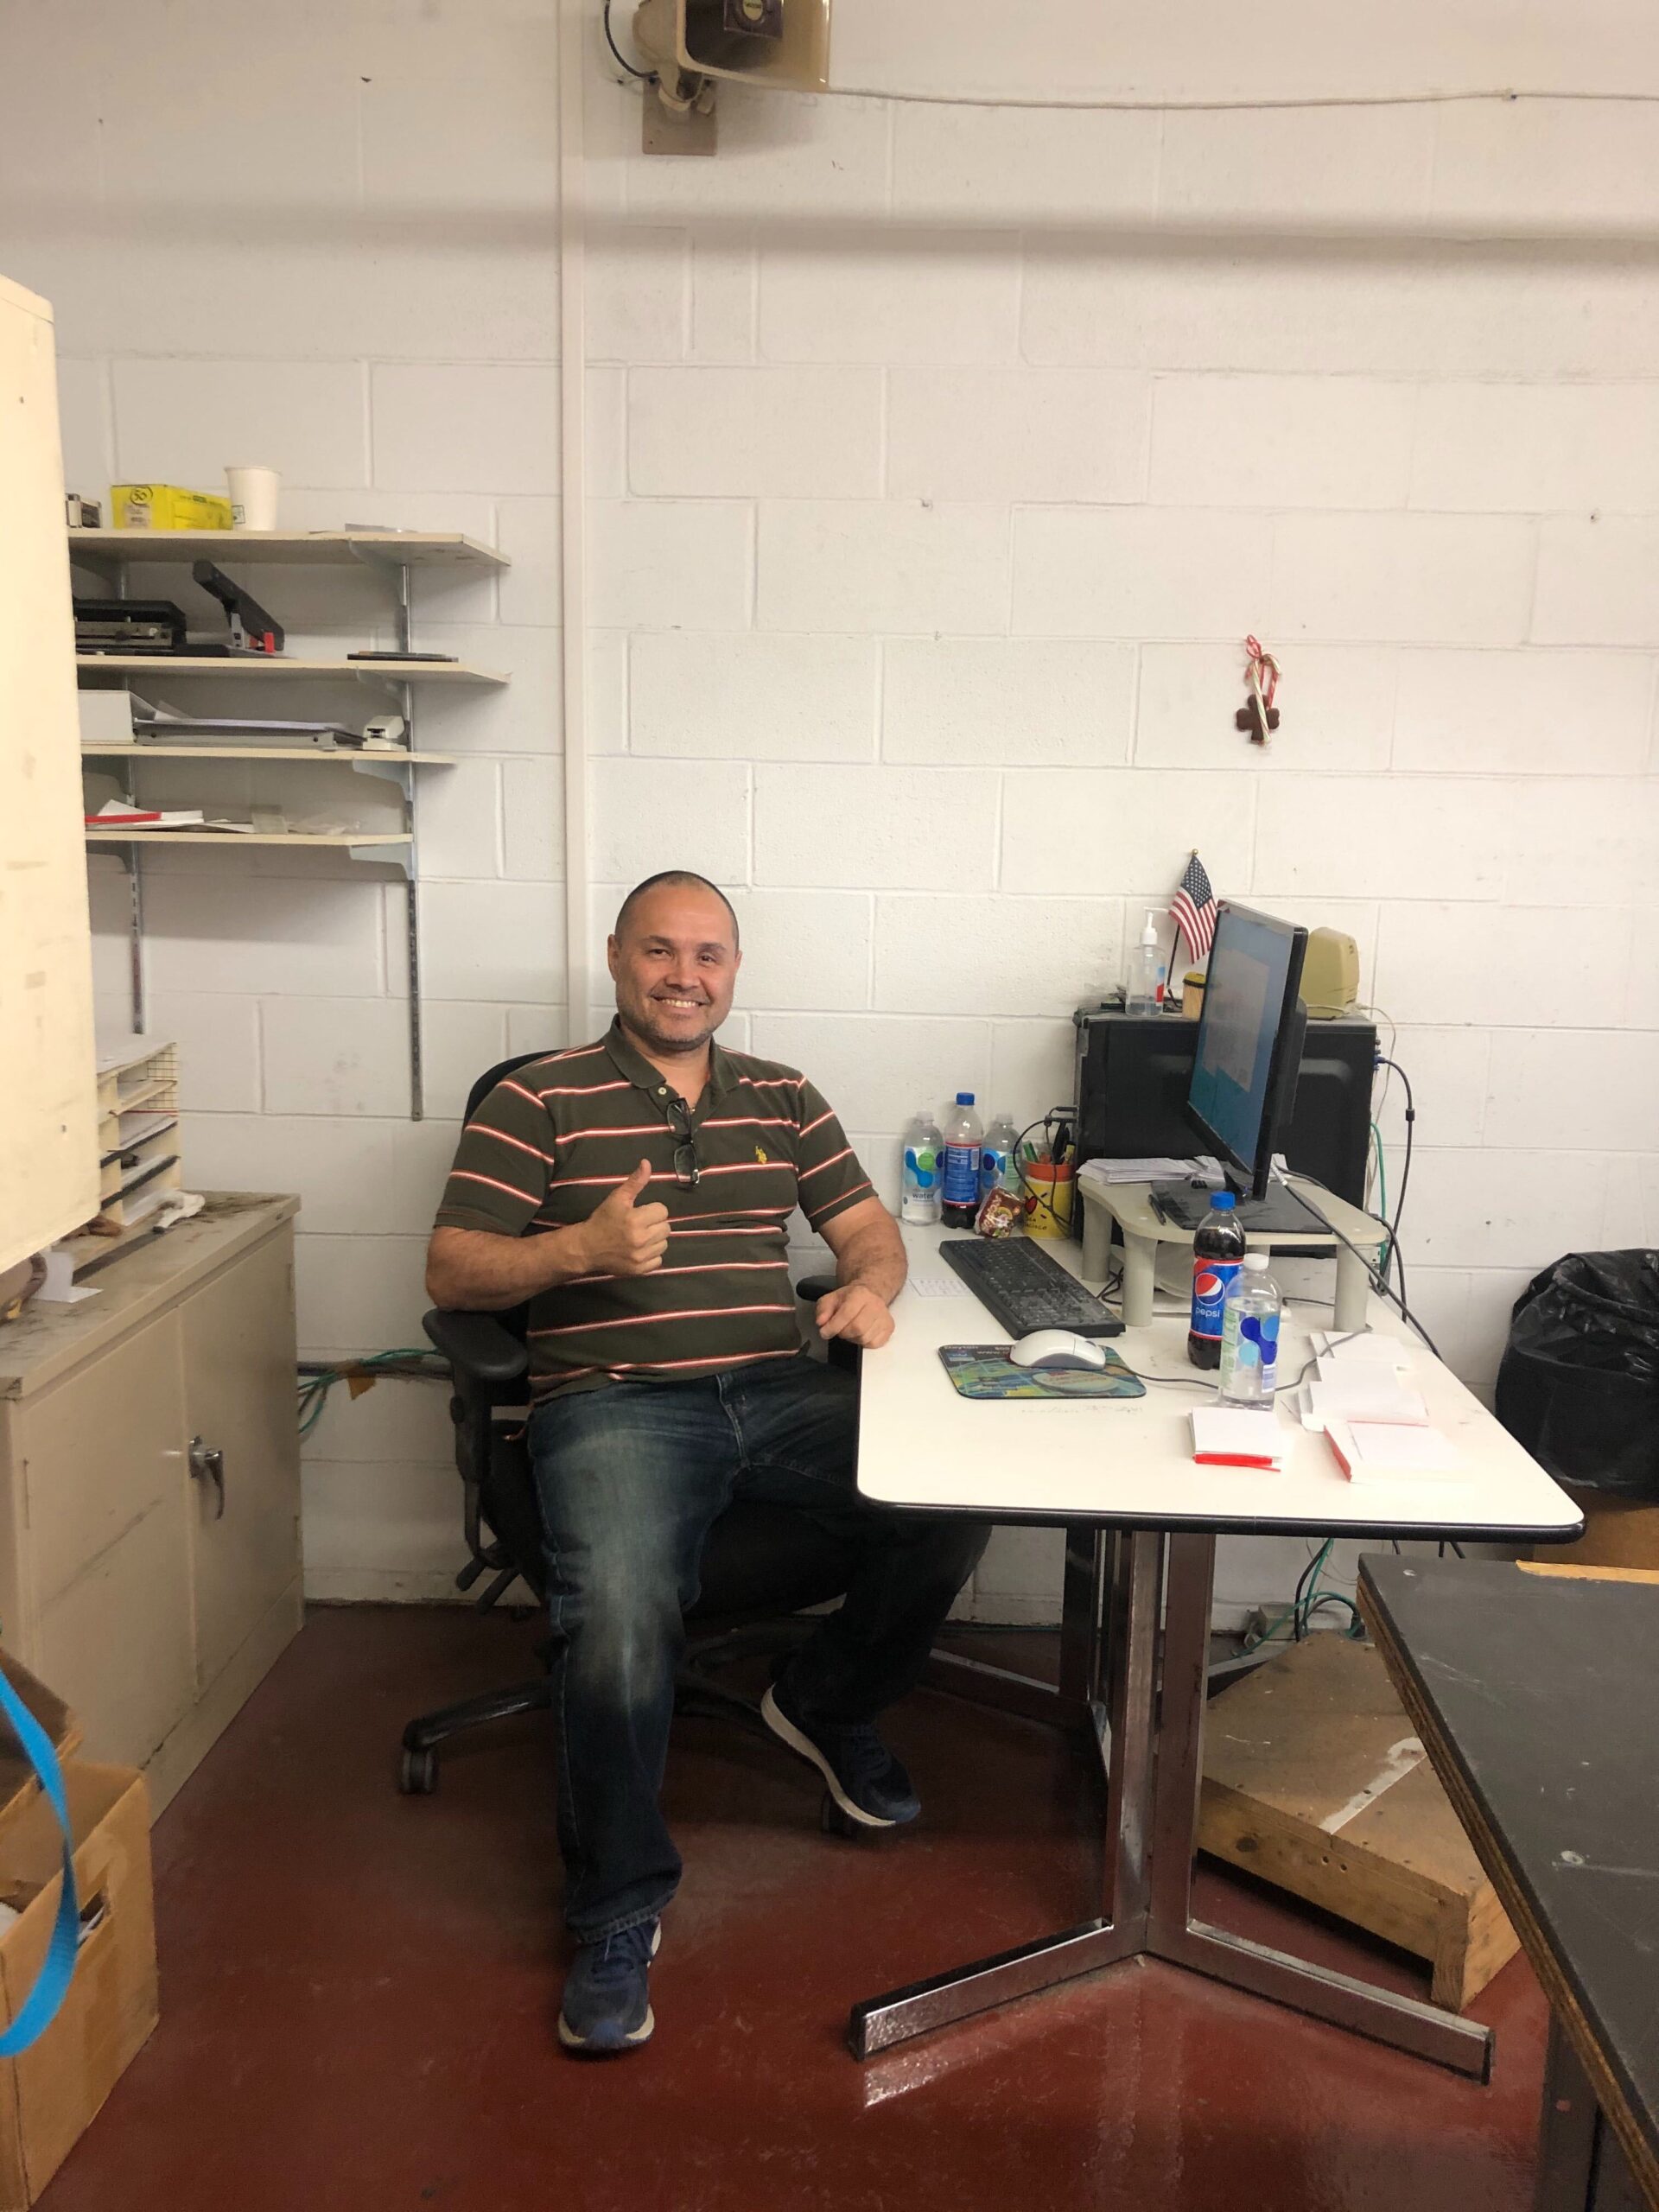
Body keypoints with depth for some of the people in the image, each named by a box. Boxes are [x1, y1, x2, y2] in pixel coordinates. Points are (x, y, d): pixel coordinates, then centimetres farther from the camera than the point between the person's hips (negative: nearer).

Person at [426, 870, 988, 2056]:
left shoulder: (784, 1098, 20)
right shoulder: (539, 1100, 7)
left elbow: (870, 1225, 18)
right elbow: (451, 1272, 2)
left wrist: (870, 1283, -6)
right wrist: (583, 1247, -16)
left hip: (780, 1391, 4)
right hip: (614, 1402, -4)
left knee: (958, 1492, -18)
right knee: (621, 1616, -31)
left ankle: (827, 1703, 12)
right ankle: (617, 1916, -5)